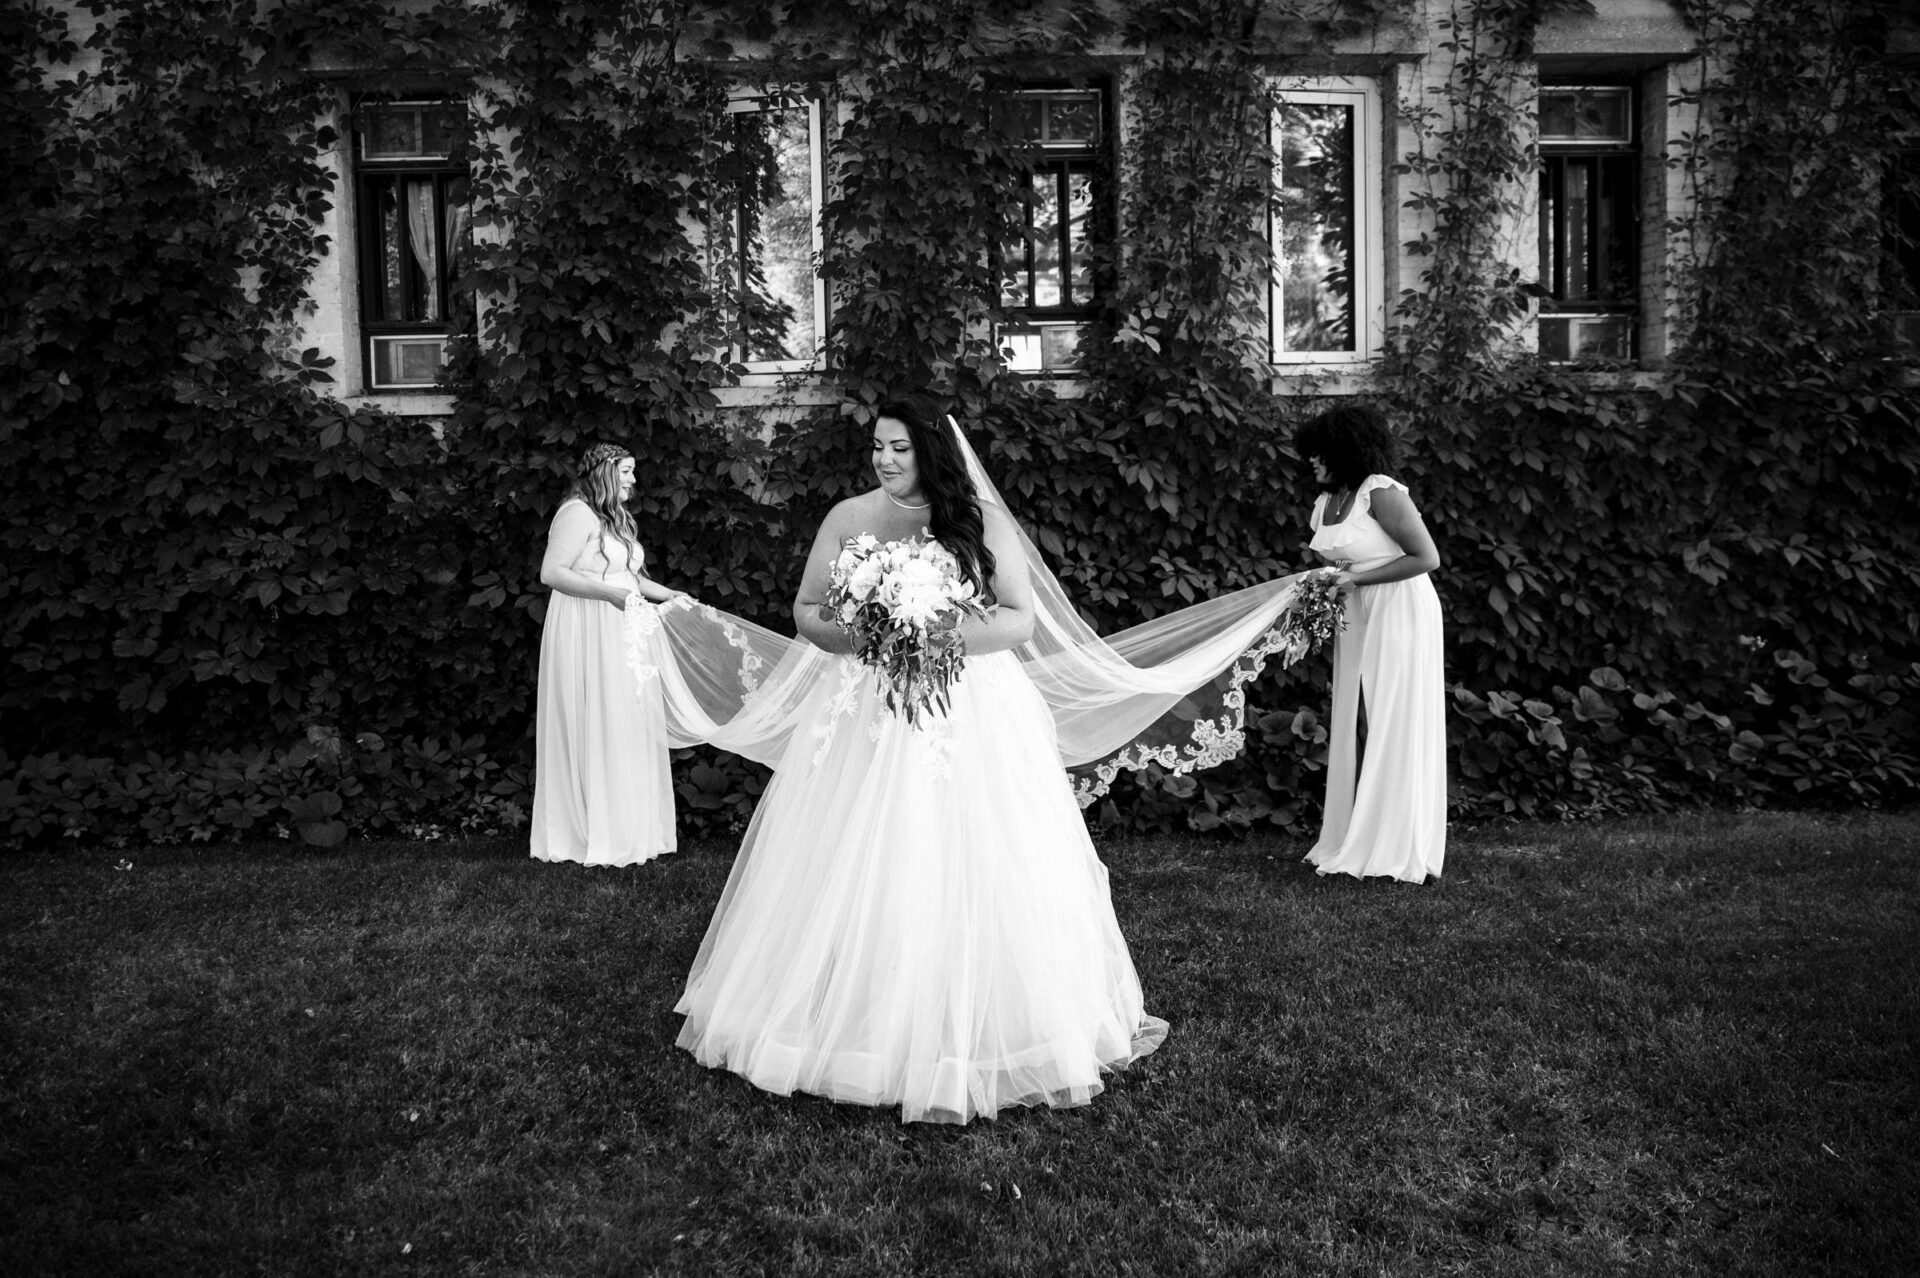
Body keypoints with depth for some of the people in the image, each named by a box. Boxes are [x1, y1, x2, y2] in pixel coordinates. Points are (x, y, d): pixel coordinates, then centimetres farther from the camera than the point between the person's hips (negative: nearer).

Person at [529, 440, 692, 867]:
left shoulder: (615, 518, 19)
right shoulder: (577, 513, -11)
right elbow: (551, 573, -19)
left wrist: (666, 594, 22)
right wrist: (611, 593, -23)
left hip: (621, 637, 9)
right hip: (587, 636, -9)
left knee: (628, 728, 7)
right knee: (595, 731, -5)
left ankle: (624, 830, 12)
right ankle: (593, 836, 4)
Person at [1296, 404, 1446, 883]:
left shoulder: (1381, 493, -16)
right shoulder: (1326, 502, 9)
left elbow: (1427, 558, -17)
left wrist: (1358, 577, -17)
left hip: (1399, 613, -8)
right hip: (1356, 619, 8)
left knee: (1393, 728, -2)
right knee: (1354, 726, 8)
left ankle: (1394, 849, 7)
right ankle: (1354, 842, 16)